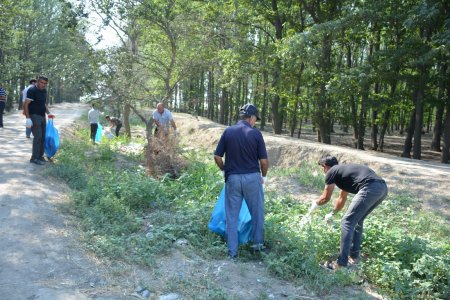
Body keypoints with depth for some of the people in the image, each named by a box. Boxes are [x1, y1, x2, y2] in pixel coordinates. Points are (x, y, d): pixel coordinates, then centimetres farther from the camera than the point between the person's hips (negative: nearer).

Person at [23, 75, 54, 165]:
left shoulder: (44, 91, 13)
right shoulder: (32, 90, -12)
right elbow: (26, 104, -16)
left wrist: (48, 113, 12)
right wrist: (28, 118, -23)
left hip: (42, 116, 8)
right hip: (34, 116, -8)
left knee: (43, 137, 9)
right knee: (38, 137, -11)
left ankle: (40, 156, 19)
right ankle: (34, 158, -4)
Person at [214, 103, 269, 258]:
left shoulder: (228, 131, -1)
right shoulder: (255, 133, -7)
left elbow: (217, 157, 0)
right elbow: (264, 160, -6)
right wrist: (263, 176, 11)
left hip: (232, 178, 1)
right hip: (252, 177, -1)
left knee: (232, 215, 9)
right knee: (257, 212, 18)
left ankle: (232, 250, 13)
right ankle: (258, 243, 31)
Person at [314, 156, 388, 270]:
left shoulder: (331, 172, 11)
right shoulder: (344, 171, 35)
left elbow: (325, 198, 17)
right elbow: (342, 199, 44)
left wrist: (315, 203, 38)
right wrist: (332, 214, 54)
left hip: (370, 188, -9)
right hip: (382, 187, 9)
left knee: (347, 222, -2)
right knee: (357, 221, 23)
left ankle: (341, 264, -2)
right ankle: (354, 257, 28)